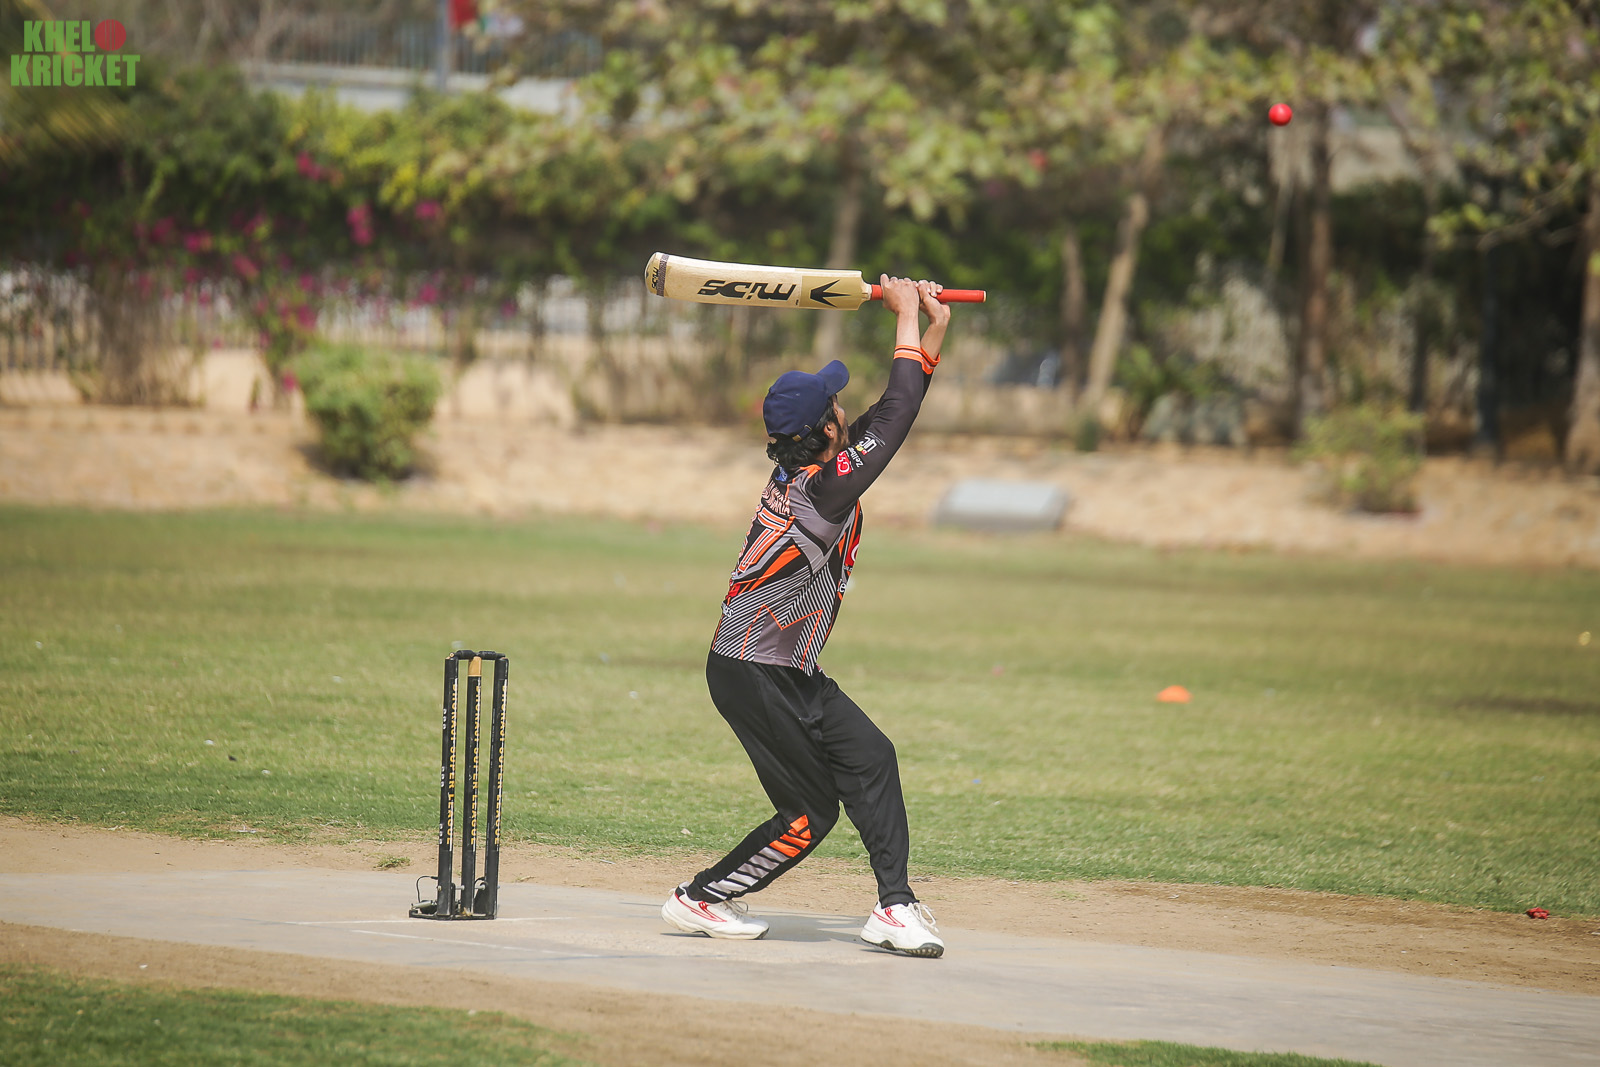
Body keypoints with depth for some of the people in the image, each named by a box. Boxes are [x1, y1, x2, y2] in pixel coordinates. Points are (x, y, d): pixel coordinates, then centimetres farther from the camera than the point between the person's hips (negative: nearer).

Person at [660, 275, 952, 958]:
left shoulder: (799, 470, 1)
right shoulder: (825, 488, -24)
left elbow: (887, 415, 12)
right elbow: (897, 415, -21)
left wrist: (931, 333, 6)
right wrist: (907, 319, -12)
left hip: (790, 672, 9)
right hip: (753, 676, -9)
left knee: (871, 758, 2)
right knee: (811, 812, -2)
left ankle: (895, 905, 3)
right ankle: (701, 900, 9)